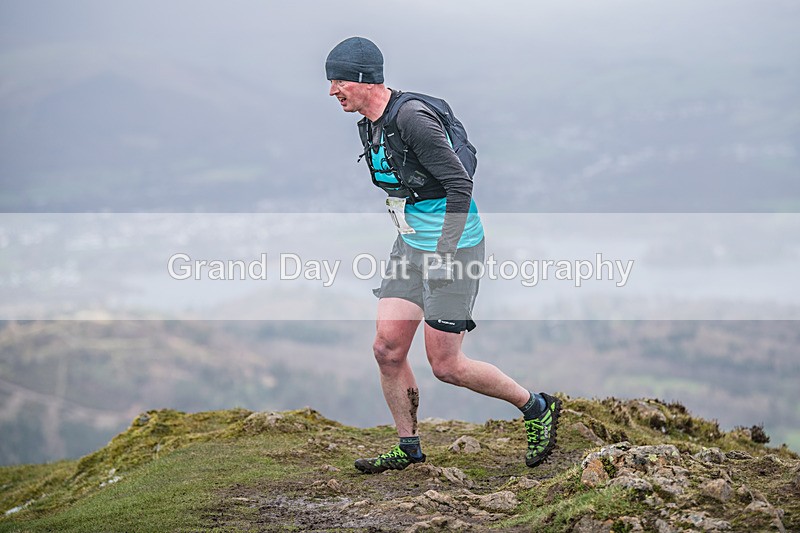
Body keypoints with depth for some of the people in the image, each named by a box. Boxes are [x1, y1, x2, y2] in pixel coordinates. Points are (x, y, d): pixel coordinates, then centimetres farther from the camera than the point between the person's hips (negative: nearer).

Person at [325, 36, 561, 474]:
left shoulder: (412, 117, -21)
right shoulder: (368, 126, 9)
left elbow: (460, 184, -23)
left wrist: (443, 254, -24)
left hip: (452, 248, -9)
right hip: (410, 246, 9)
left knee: (445, 365, -4)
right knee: (387, 350, 3)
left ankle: (537, 408, 14)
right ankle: (409, 448, 16)